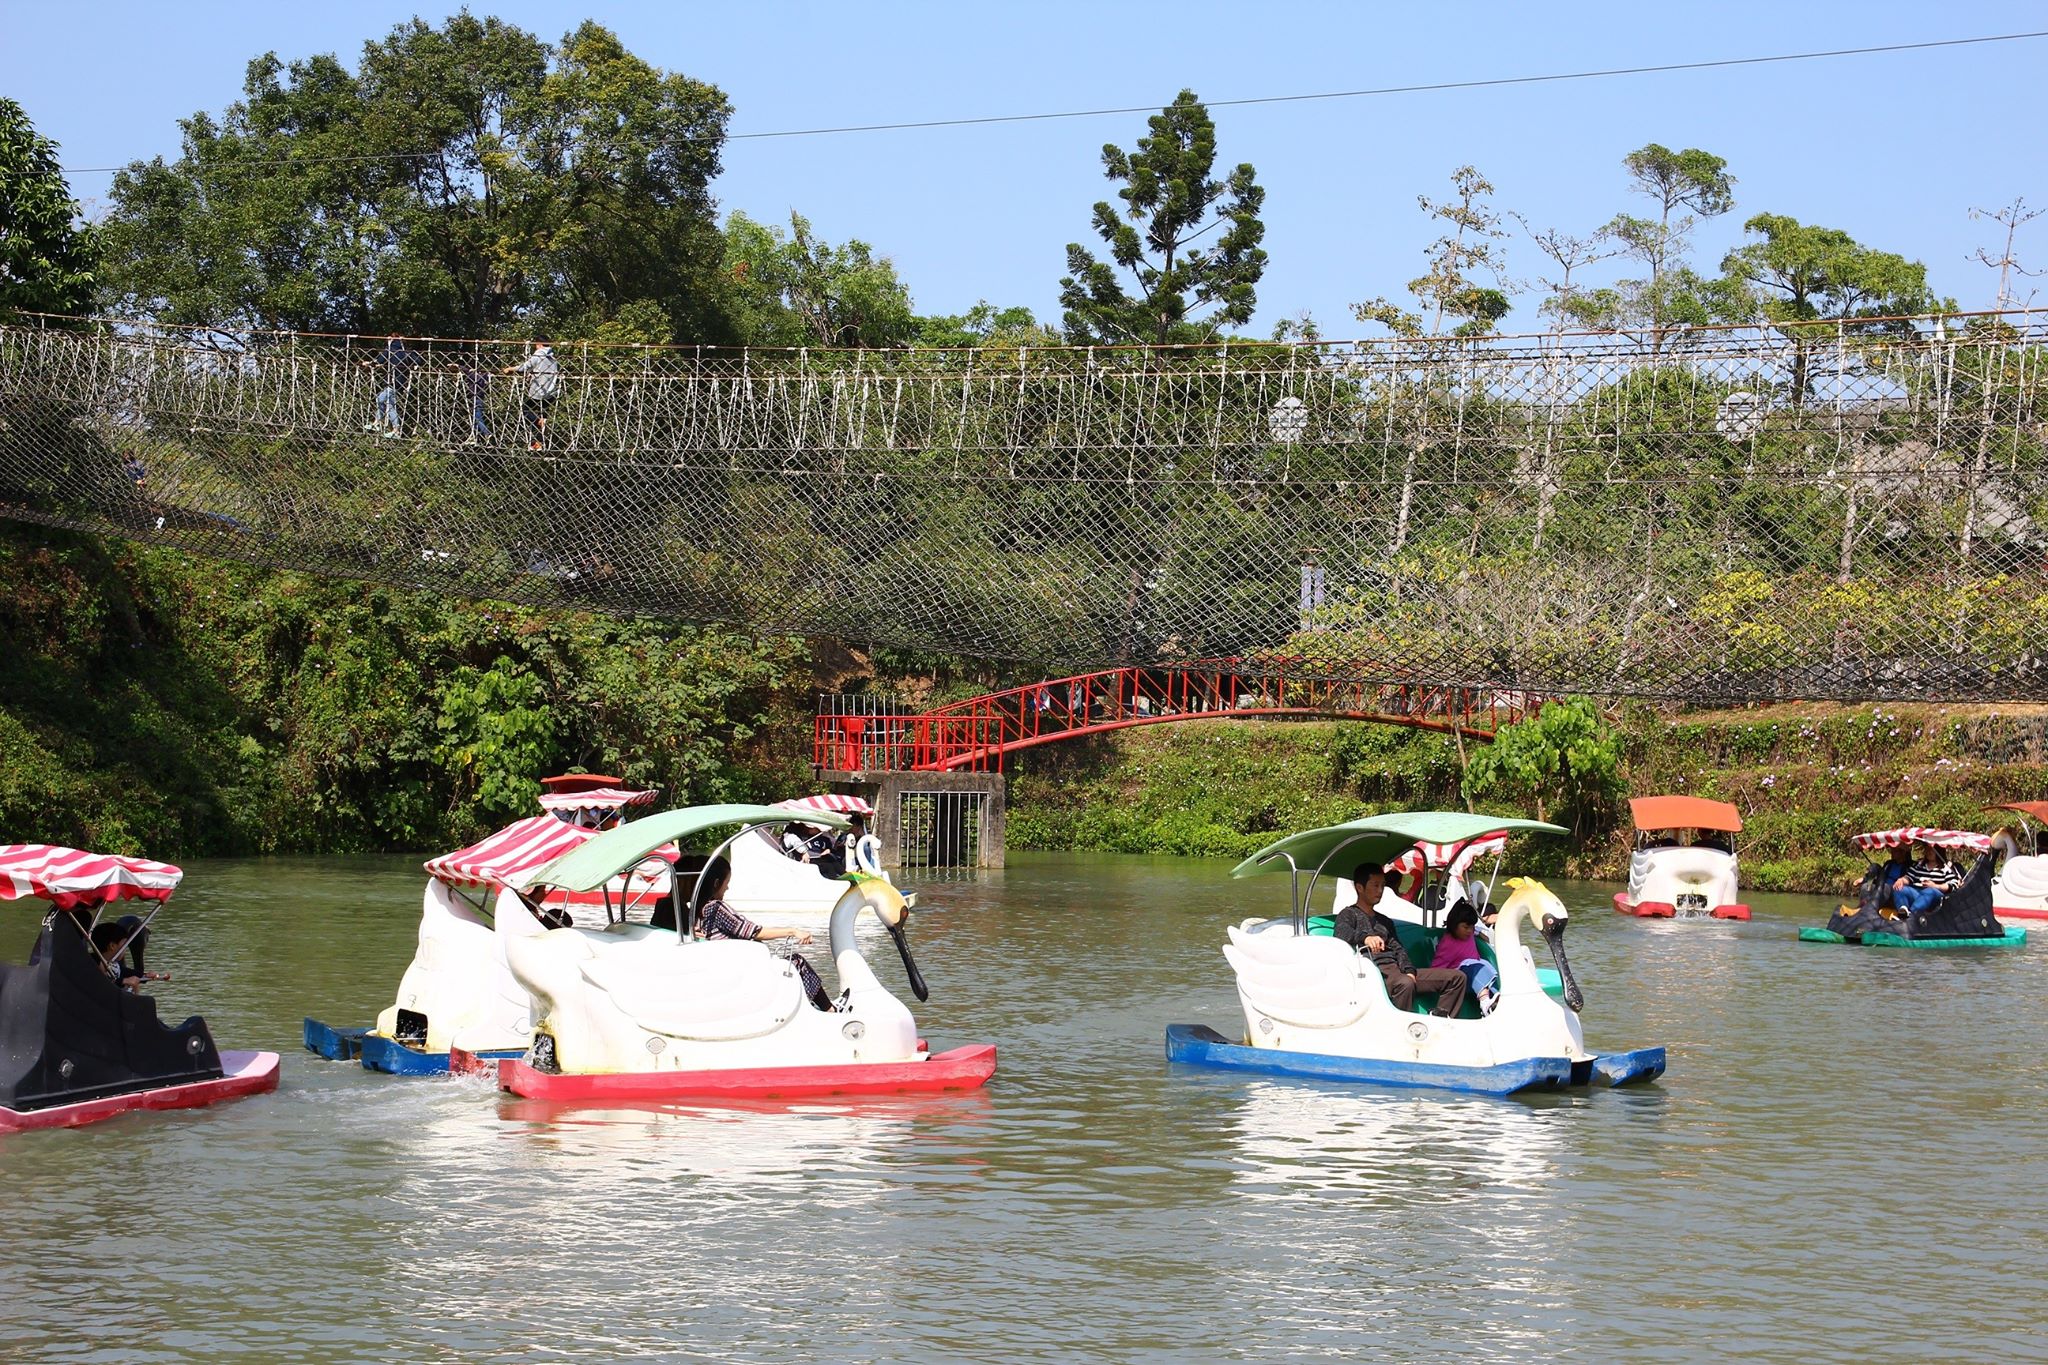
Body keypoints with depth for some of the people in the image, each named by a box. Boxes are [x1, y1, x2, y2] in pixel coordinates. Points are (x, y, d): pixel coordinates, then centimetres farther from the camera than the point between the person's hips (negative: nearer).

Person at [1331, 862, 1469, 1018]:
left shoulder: (1385, 921, 30)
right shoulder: (1348, 915, 8)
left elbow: (1398, 949, 18)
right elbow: (1341, 934, -15)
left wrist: (1409, 971, -4)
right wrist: (1365, 937, -37)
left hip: (1396, 969, 7)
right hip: (1376, 971, -7)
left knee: (1457, 977, -4)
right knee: (1405, 984, -41)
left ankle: (1438, 1018, -18)